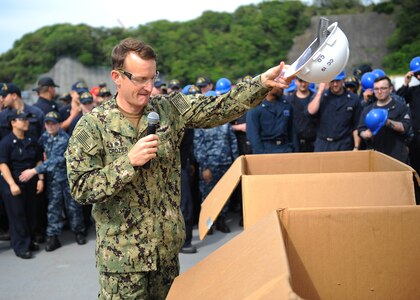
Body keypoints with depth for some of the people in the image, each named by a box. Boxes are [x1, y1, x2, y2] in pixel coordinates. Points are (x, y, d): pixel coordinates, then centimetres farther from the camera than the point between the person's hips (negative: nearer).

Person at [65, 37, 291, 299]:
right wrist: (130, 161, -22)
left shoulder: (170, 109, 1)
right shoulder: (92, 126, -9)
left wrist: (263, 82, -18)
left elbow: (220, 107, -5)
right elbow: (80, 188, -13)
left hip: (168, 247, 4)